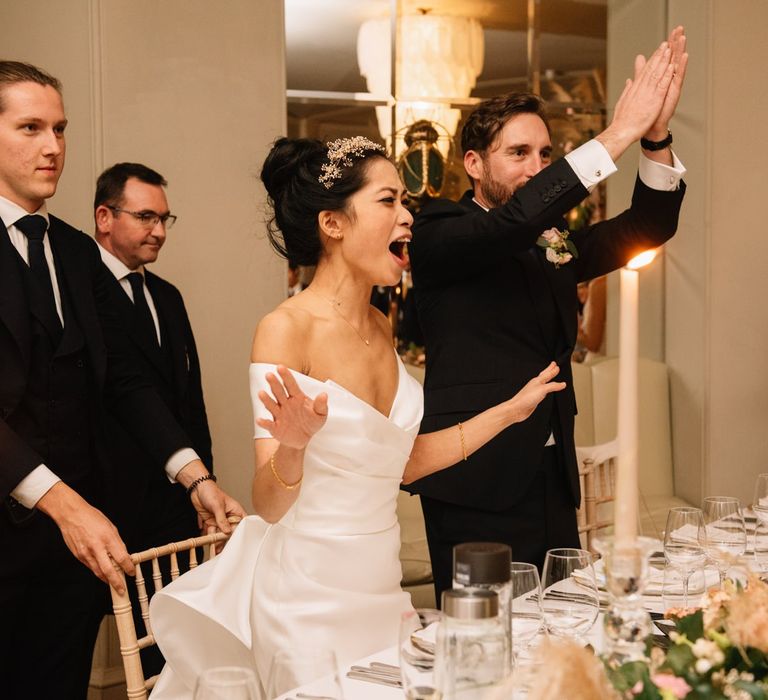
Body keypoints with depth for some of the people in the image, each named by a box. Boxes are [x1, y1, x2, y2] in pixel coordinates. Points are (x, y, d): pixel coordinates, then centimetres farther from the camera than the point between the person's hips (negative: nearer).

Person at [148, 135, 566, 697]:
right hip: (309, 593, -7)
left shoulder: (380, 328, 5)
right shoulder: (286, 329, -17)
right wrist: (293, 445, -40)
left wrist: (510, 410, 15)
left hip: (380, 584, 7)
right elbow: (269, 504, -20)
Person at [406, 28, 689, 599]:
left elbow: (647, 229, 4)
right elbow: (513, 223, -24)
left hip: (552, 481, 7)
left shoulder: (554, 241, 15)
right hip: (478, 485, -6)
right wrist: (618, 134, -23)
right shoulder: (441, 232, -5)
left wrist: (656, 137, -14)